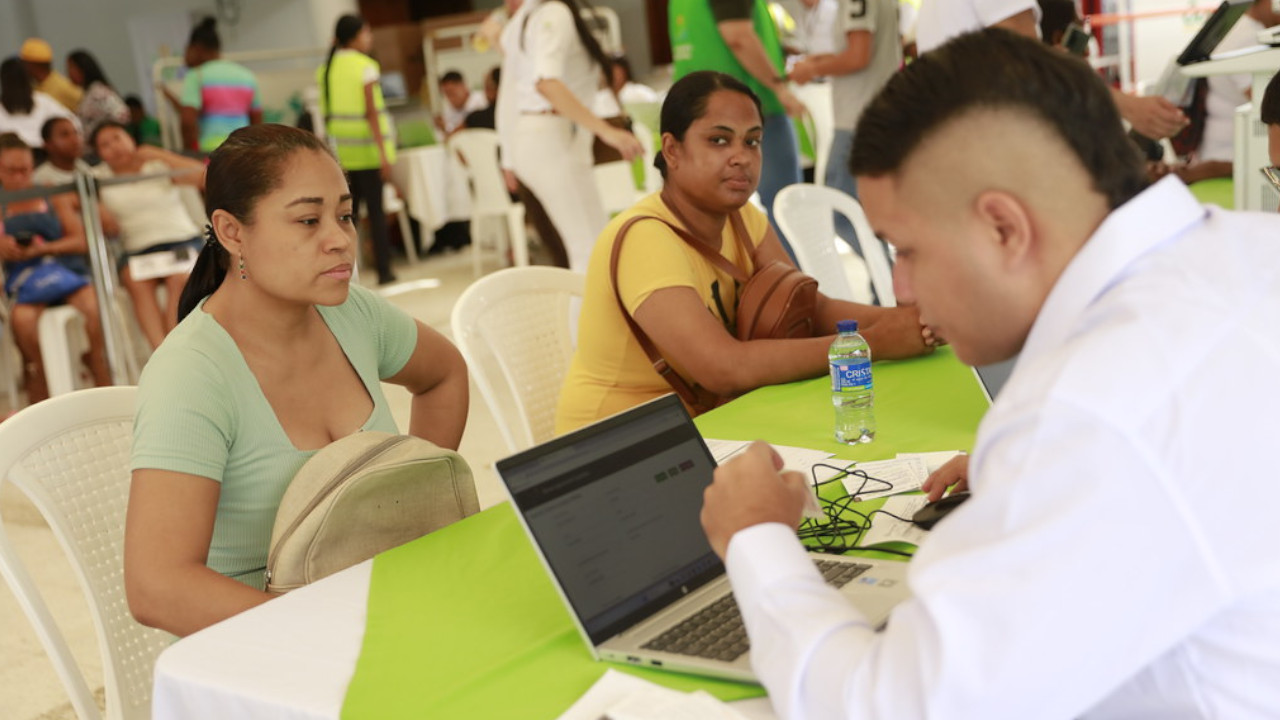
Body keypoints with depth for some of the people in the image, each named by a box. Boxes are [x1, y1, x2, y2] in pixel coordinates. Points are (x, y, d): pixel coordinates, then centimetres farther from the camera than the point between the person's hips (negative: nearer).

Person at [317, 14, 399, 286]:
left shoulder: (325, 69, 8)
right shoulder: (366, 66, -8)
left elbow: (326, 113, 7)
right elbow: (371, 112, -14)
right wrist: (383, 152, -15)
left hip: (339, 148, 5)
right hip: (366, 148, -5)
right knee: (375, 208, 0)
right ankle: (384, 270, 2)